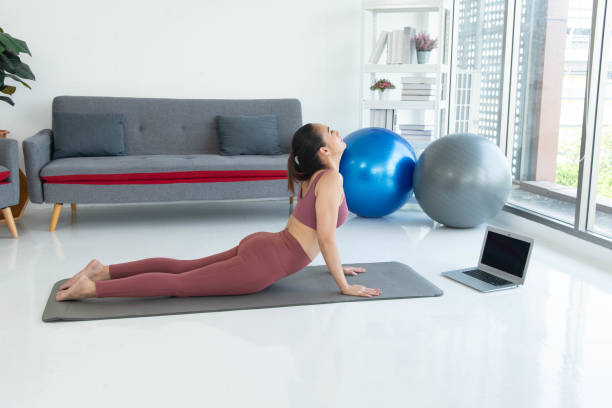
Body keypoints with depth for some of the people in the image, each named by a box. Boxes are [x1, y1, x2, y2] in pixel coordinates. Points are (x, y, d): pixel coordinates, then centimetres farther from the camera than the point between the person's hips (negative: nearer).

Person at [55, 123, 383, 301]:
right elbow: (326, 238, -19)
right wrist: (344, 286, -11)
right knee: (179, 284, -8)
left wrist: (335, 264, 26)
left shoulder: (315, 176, 13)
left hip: (260, 243, 9)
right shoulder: (330, 180, -16)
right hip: (263, 263, -9)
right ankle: (92, 287, -9)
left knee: (183, 267, 13)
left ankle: (104, 270, 11)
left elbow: (315, 229, 24)